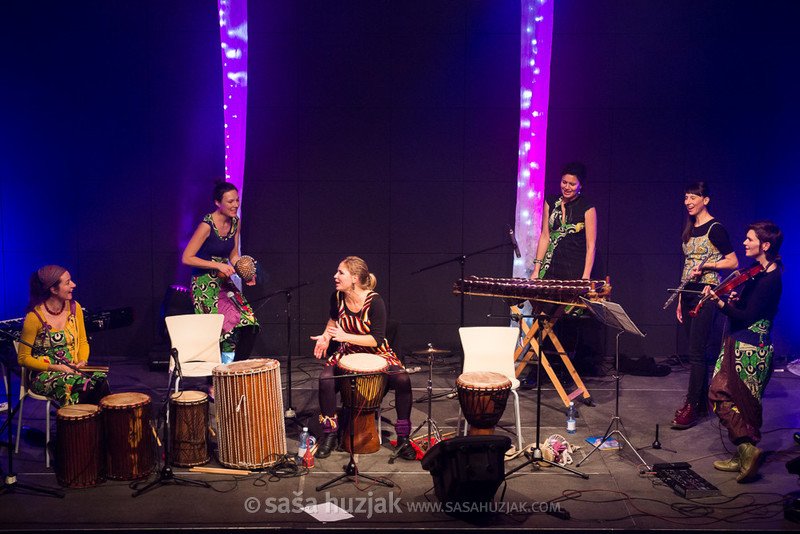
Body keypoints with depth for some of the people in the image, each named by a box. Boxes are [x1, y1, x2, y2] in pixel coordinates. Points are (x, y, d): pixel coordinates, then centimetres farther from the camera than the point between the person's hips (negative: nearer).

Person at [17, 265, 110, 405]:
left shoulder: (74, 307, 3)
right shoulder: (34, 317, -13)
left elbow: (83, 342, 15)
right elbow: (23, 358, -6)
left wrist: (83, 360, -6)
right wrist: (54, 367, -17)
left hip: (72, 370, 5)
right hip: (43, 375, -5)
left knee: (101, 379, -28)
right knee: (82, 385, -35)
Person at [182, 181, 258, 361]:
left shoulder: (235, 223, 4)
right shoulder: (207, 225, -17)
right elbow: (186, 258, -16)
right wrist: (218, 265, -20)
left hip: (224, 282, 7)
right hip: (204, 284, -7)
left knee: (250, 324, -4)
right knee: (218, 332, -9)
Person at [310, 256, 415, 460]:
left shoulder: (374, 302, -22)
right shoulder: (337, 297, -8)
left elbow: (377, 339, -22)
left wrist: (346, 336, -29)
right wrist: (326, 336, -2)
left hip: (376, 352, -3)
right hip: (348, 352, 3)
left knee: (402, 380, -29)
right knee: (325, 379, -27)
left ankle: (403, 439, -13)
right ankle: (330, 435, -8)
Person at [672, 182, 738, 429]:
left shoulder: (715, 229, -8)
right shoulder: (689, 230, 15)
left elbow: (733, 262, -7)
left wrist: (706, 264, -19)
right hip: (688, 293, 8)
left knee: (696, 352, -9)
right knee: (696, 351, 11)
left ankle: (691, 406, -6)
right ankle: (703, 402, 19)